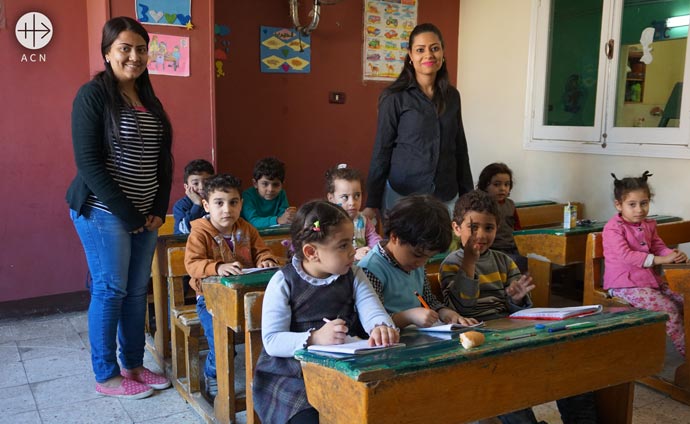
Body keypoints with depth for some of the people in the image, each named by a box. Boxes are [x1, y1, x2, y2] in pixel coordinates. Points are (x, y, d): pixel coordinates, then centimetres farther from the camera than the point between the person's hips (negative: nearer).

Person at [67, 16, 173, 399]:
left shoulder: (150, 100, 12)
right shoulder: (93, 95, -9)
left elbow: (162, 161, 14)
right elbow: (88, 163, -14)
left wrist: (159, 210, 4)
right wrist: (126, 213, -14)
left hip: (145, 215, 6)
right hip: (104, 213, -6)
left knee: (137, 290, 11)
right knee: (110, 290, 1)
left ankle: (133, 365, 24)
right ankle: (106, 376, 14)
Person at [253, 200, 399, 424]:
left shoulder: (353, 276, 6)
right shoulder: (283, 282, -8)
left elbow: (372, 310, -9)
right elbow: (272, 341, -13)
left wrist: (382, 327, -33)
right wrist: (314, 338, -29)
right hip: (290, 377, -3)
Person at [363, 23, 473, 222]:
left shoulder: (452, 96, 8)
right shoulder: (394, 98, -4)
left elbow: (460, 148, 14)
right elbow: (381, 151, -3)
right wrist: (372, 204, -5)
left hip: (445, 198, 4)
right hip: (402, 195, -3)